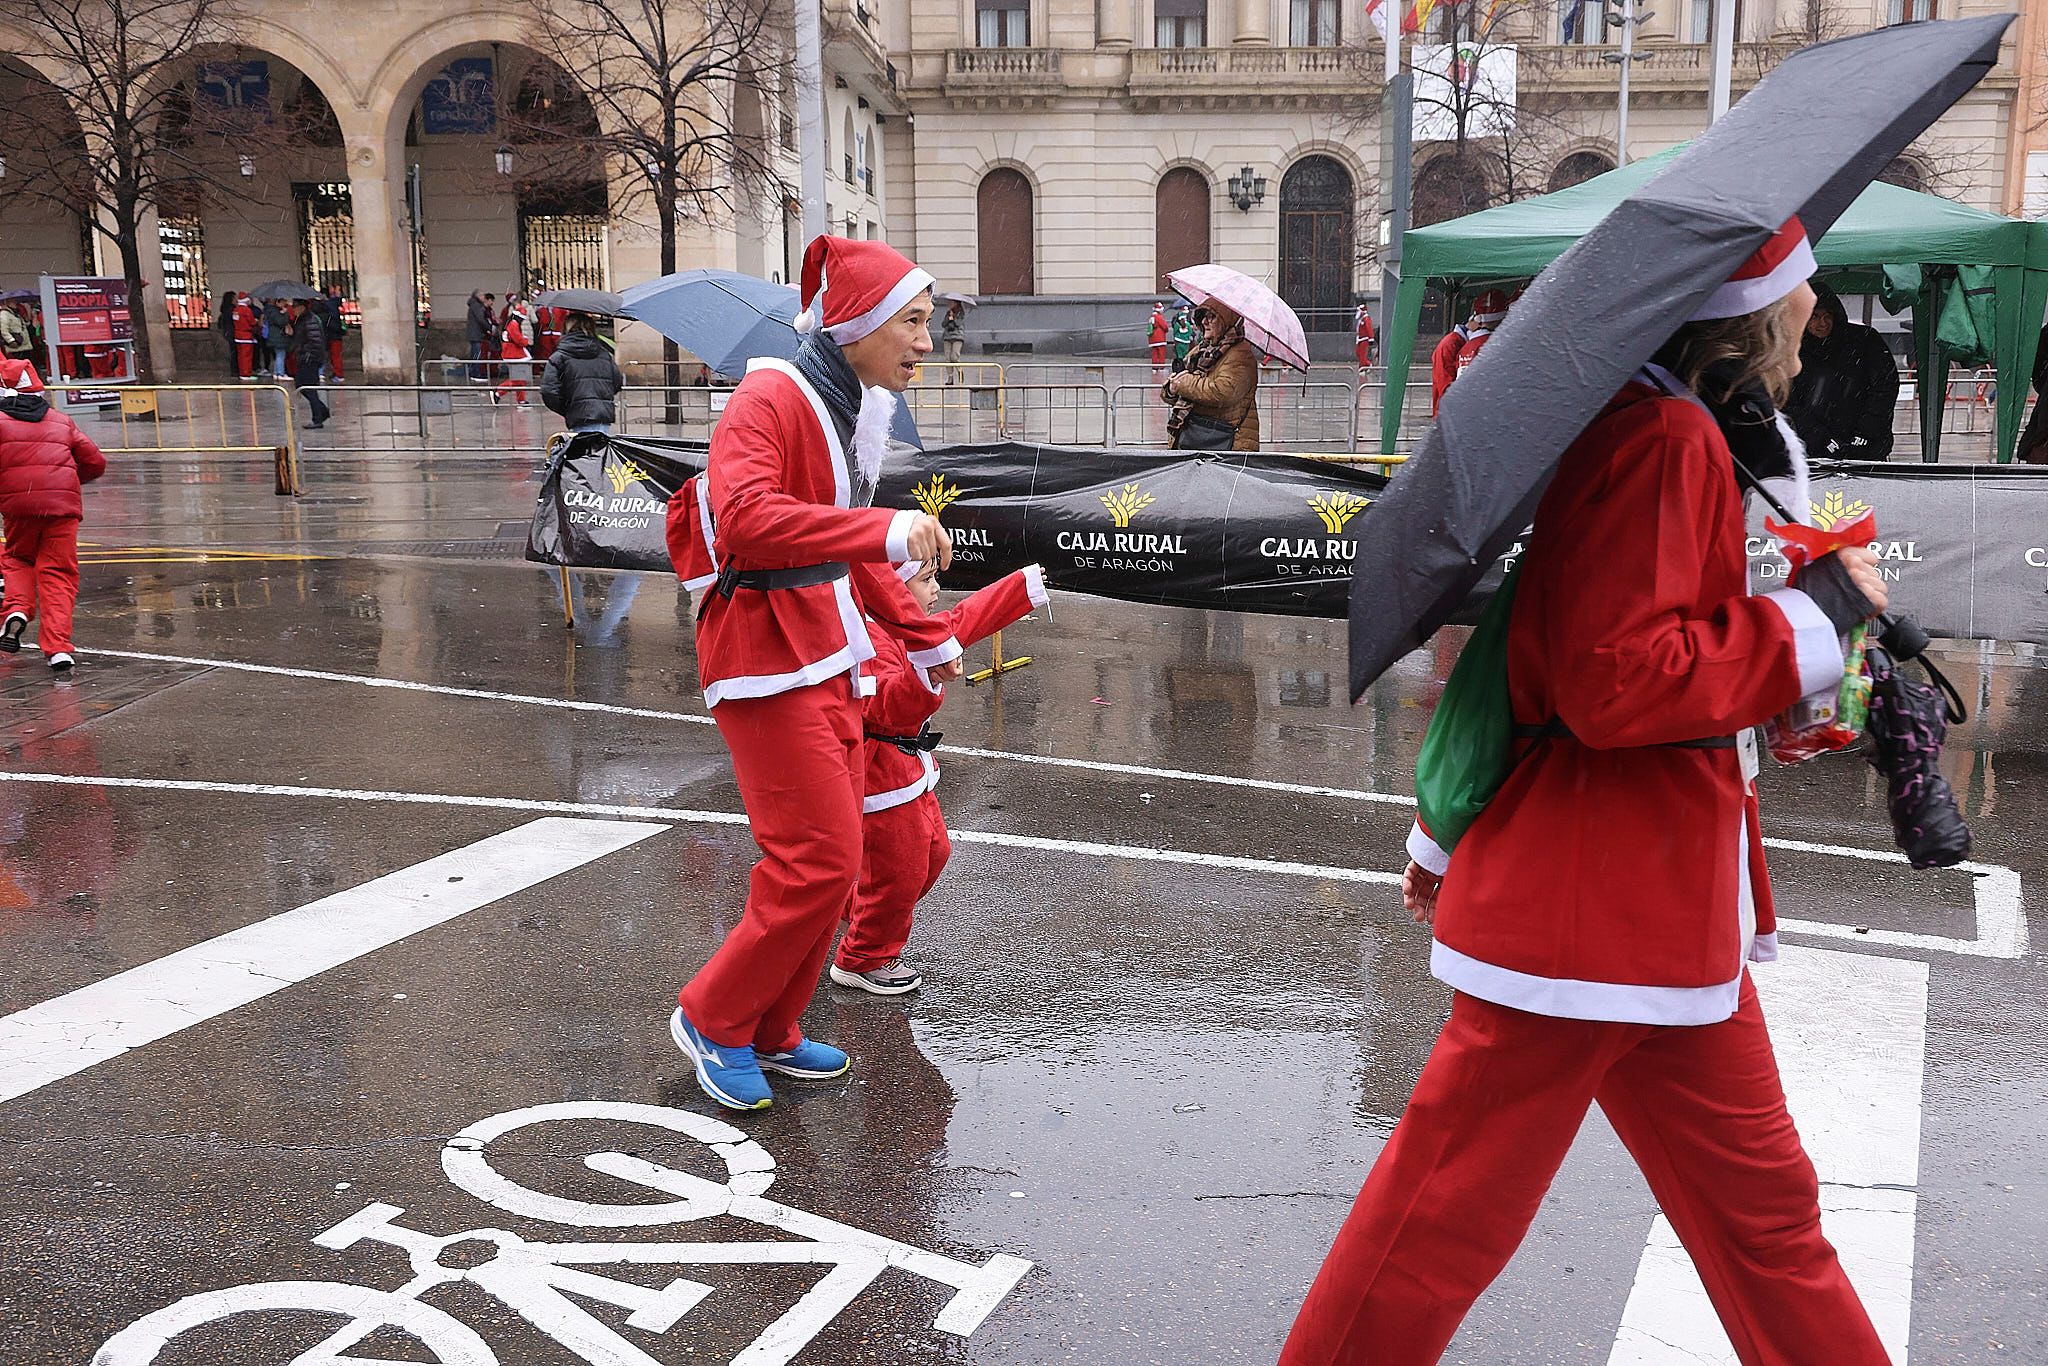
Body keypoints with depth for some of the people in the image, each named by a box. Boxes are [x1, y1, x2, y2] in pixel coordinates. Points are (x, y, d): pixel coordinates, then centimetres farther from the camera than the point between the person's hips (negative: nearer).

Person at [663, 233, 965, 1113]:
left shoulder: (849, 410, 14)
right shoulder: (771, 399, -16)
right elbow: (743, 519, -34)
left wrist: (926, 637, 31)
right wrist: (885, 532, -41)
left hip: (828, 658, 10)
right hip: (767, 660, -9)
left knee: (830, 859, 13)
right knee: (819, 861, -8)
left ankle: (770, 1034, 28)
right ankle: (713, 1019, 12)